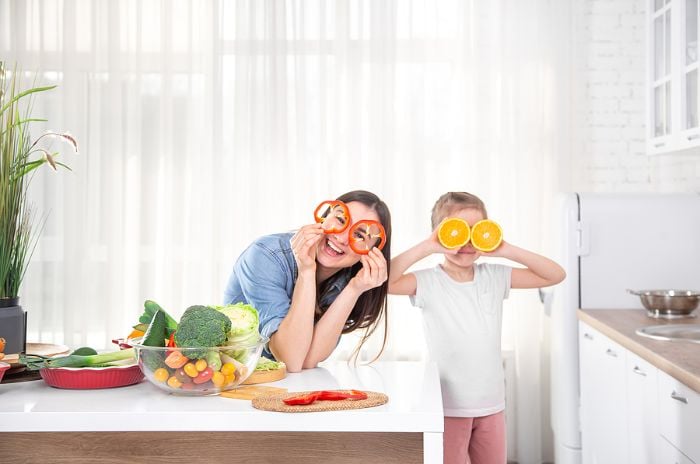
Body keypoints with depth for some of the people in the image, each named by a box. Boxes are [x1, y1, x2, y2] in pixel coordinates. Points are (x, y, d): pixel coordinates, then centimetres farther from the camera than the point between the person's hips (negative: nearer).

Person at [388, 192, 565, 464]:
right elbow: (385, 281, -26)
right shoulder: (429, 282, -9)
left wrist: (507, 251, -10)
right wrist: (426, 248, -23)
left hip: (491, 404, 4)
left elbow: (555, 275, 2)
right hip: (448, 407, -4)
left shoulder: (495, 277, 3)